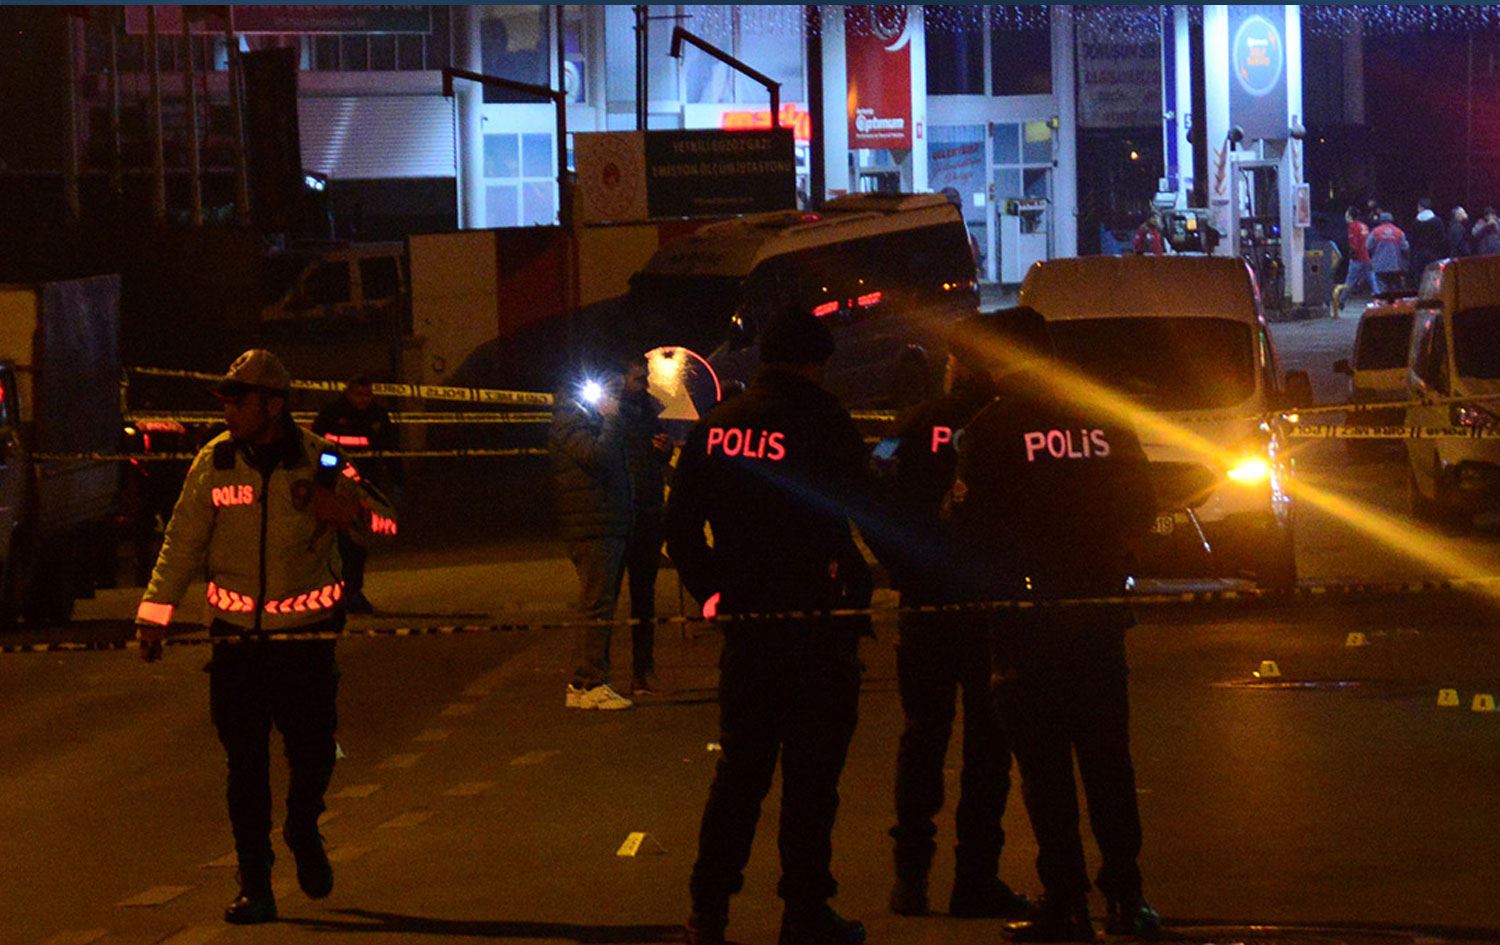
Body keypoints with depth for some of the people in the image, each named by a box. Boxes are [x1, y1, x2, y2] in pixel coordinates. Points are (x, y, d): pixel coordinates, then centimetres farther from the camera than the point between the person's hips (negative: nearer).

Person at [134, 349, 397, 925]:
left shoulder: (319, 461, -4)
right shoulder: (213, 463, 0)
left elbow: (383, 517, -1)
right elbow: (182, 544, 6)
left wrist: (348, 513, -24)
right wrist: (153, 616, 3)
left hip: (306, 636, -1)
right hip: (236, 638, 1)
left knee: (313, 752, 0)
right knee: (245, 765, 0)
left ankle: (303, 832, 33)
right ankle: (255, 888, 8)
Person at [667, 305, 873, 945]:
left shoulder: (717, 426, 5)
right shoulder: (822, 422, -11)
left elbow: (680, 527, 9)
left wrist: (714, 591, 14)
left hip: (745, 624, 5)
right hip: (817, 628, -5)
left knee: (739, 771, 14)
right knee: (810, 773, 3)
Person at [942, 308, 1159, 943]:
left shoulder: (992, 430, -9)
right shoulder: (1104, 420, 3)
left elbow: (968, 523, -9)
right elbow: (1141, 511, 8)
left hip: (1027, 616, -4)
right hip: (1100, 615, 4)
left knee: (1044, 766, 1)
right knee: (1108, 759, 13)